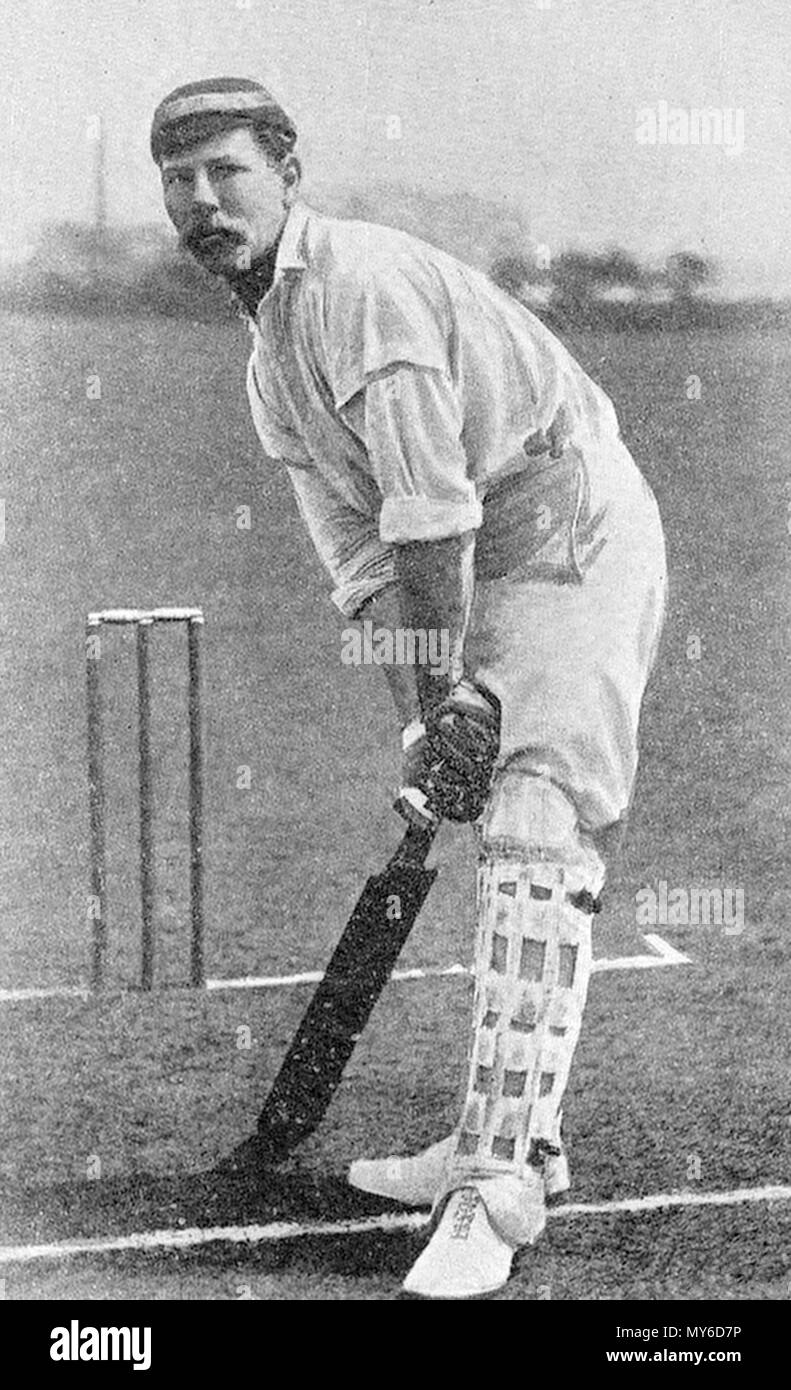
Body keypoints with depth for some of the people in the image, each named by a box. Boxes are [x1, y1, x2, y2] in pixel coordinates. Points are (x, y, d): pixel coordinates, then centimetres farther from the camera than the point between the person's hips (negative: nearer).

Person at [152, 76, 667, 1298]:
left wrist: (446, 701, -18)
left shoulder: (362, 279, -17)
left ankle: (501, 1180, -17)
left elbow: (432, 510, -21)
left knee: (533, 841, -17)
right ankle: (514, 1139, 20)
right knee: (499, 842, 11)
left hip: (577, 533, -10)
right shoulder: (268, 365, 13)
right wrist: (419, 722, -5)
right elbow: (361, 557, 7)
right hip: (487, 580, 10)